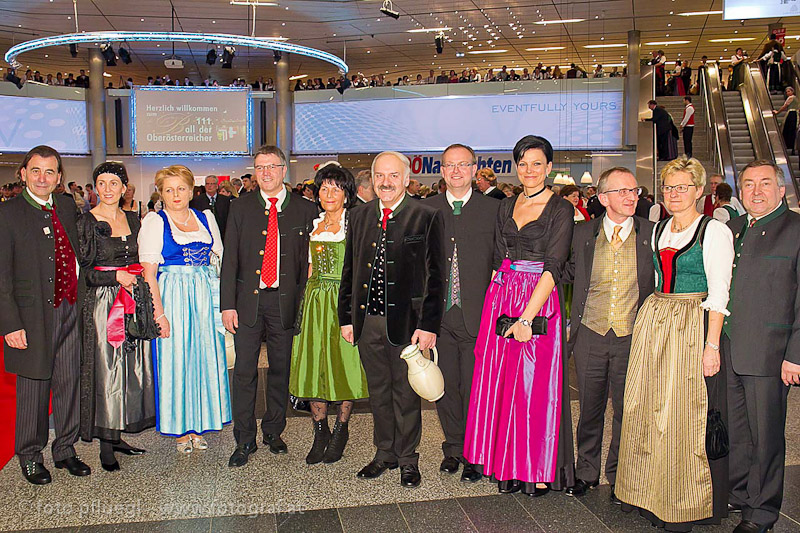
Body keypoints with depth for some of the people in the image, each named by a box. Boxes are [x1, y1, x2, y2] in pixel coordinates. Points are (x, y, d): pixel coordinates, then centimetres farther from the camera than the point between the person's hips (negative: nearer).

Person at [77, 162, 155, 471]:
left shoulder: (133, 220, 11)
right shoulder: (85, 223, -4)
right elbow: (78, 271, -8)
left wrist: (137, 278, 3)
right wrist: (116, 277, -14)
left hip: (134, 302, 5)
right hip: (102, 304, -5)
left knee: (132, 369, 7)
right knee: (106, 372, -2)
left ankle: (118, 436, 19)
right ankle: (106, 445, 9)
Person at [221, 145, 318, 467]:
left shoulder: (304, 210, 4)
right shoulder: (241, 208, 6)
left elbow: (308, 260, 4)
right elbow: (230, 258, 4)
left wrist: (303, 303, -3)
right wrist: (227, 304, -3)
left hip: (285, 301, 0)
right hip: (248, 299, 0)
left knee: (281, 368, 10)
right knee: (244, 371, 1)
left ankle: (273, 433, 27)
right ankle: (244, 441, 14)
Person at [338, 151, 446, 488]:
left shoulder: (426, 217, -6)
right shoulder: (360, 216, 8)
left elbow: (435, 275, -8)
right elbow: (349, 270, 12)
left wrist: (428, 325, -12)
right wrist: (346, 317, 8)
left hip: (406, 320, -4)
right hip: (367, 320, 4)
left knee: (406, 392, 9)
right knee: (378, 392, 16)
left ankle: (407, 459, 26)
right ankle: (384, 453, 33)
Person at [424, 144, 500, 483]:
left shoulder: (493, 209, 2)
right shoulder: (426, 209, 8)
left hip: (477, 315, -2)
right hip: (439, 315, 2)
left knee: (475, 387, 3)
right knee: (446, 384, 11)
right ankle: (453, 448, 29)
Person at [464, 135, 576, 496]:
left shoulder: (561, 209, -5)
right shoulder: (506, 207, 12)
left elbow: (553, 266, -13)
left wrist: (527, 317, -20)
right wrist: (496, 303, 2)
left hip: (540, 303, -5)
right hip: (501, 300, 5)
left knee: (536, 385, 0)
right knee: (501, 382, 7)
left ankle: (539, 470, 14)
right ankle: (508, 466, 20)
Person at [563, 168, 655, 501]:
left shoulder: (652, 233, 0)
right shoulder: (582, 235, 2)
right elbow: (568, 276, 12)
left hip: (632, 338, -1)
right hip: (590, 336, 1)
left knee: (626, 410, 9)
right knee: (590, 408, 12)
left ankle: (619, 478, 28)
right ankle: (586, 472, 32)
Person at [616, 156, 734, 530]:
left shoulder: (714, 230, -6)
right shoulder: (658, 230, 13)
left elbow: (719, 293, -11)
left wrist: (712, 344, -16)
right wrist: (652, 321, 12)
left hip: (693, 327, -6)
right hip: (653, 323, 6)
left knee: (686, 414, -2)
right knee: (648, 409, 8)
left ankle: (686, 503, 13)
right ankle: (648, 494, 22)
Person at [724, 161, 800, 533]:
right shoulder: (730, 229, 13)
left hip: (768, 354, -5)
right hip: (726, 351, 5)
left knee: (766, 436, 6)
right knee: (734, 432, 16)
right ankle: (737, 497, 33)